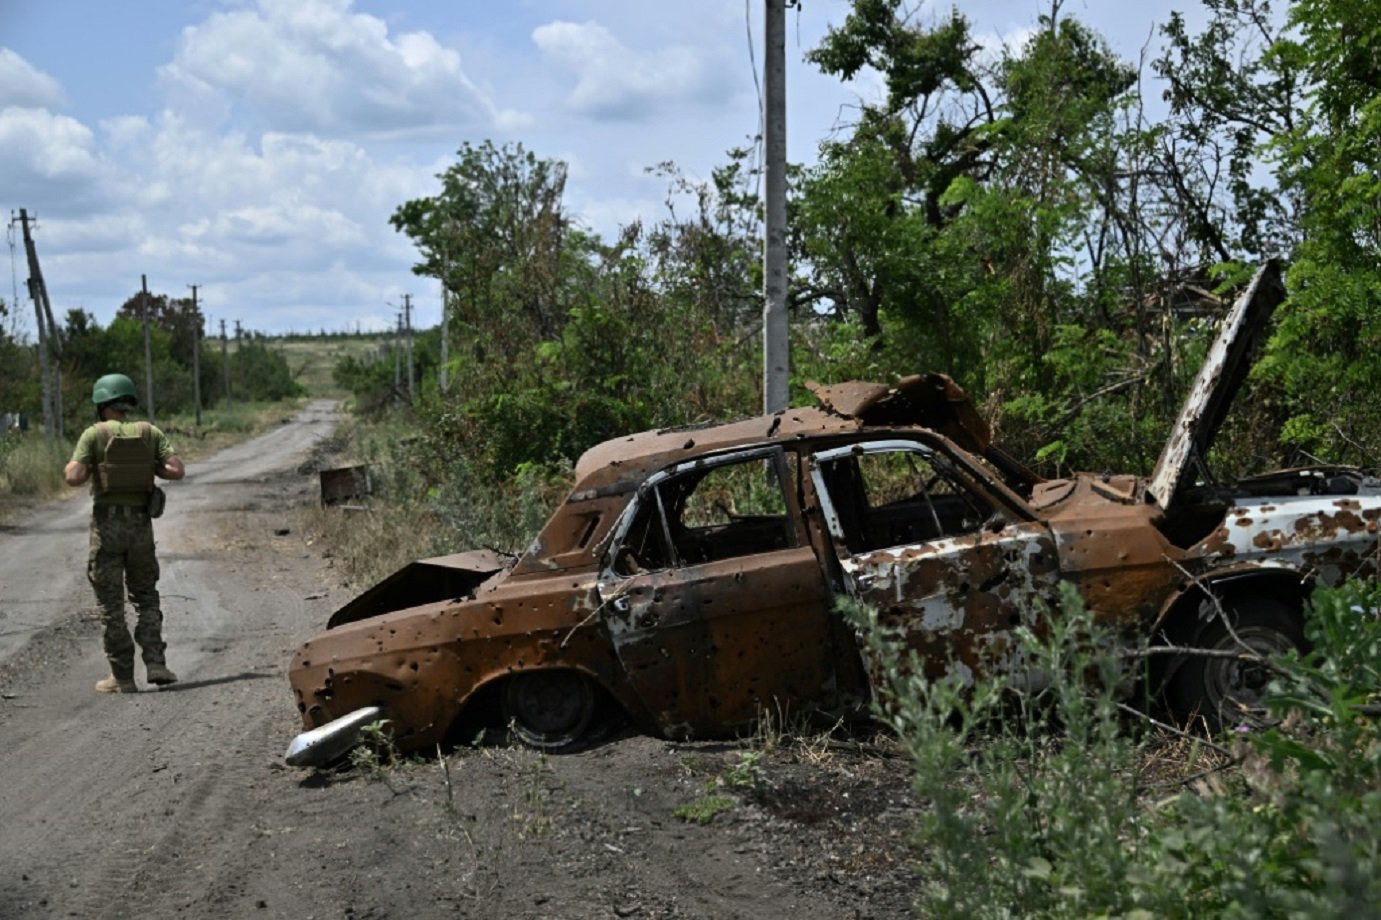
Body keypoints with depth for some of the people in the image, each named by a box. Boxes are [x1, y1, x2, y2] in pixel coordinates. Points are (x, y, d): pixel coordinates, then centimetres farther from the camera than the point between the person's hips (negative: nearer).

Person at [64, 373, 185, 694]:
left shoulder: (94, 434, -3)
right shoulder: (149, 432, 5)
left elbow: (75, 477, -13)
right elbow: (177, 470, -5)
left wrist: (69, 469, 9)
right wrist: (147, 467, 11)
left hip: (107, 523, -2)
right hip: (140, 523, 2)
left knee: (111, 604, 5)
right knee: (146, 597, 16)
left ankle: (122, 677, 7)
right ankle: (155, 663, 2)